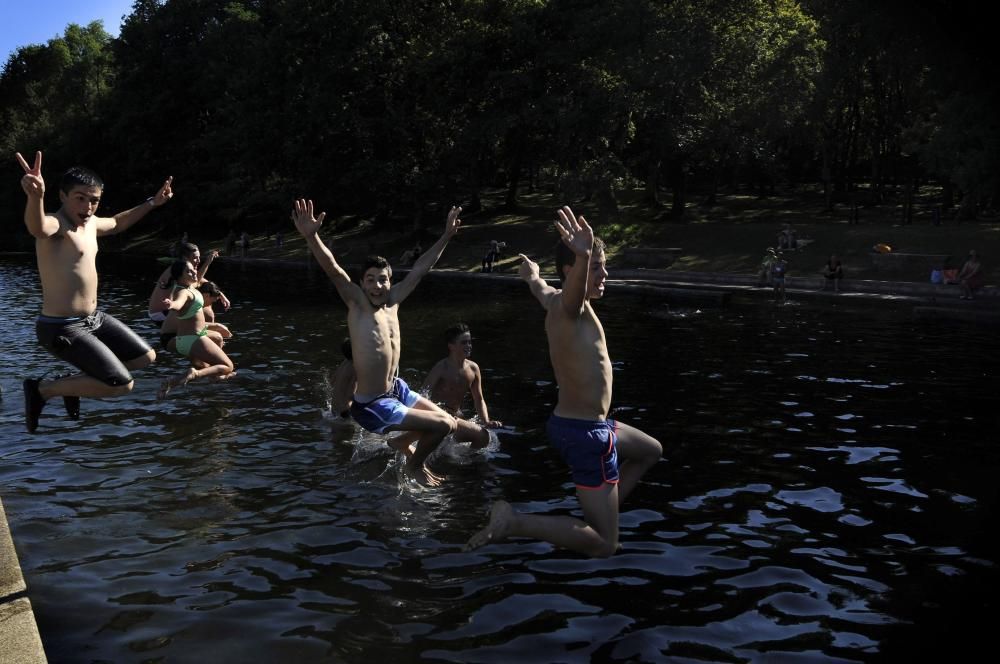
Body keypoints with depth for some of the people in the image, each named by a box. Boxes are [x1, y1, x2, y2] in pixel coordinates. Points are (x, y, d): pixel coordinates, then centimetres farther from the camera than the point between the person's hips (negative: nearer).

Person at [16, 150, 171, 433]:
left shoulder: (90, 223, 8)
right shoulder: (55, 224, -21)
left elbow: (117, 223, 32)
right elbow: (37, 227, -48)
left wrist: (152, 203, 31)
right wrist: (35, 196, -69)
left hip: (93, 318, 9)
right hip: (61, 328, -9)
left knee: (145, 357, 16)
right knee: (123, 385, -14)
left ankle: (78, 381, 27)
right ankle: (42, 389, 2)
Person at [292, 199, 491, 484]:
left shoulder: (392, 301, 0)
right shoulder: (358, 304, -16)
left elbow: (421, 267, 8)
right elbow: (332, 268, -31)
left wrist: (446, 235, 13)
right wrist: (311, 236, -46)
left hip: (398, 390, 8)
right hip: (371, 406, -8)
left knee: (448, 423, 12)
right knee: (445, 425, -12)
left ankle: (403, 441, 34)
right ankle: (415, 464, 15)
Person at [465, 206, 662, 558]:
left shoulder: (555, 300, 5)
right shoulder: (570, 306, -23)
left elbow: (539, 286, 31)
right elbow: (575, 291, -50)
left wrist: (531, 274, 54)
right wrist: (582, 258, -71)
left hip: (571, 421, 10)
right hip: (585, 434, -10)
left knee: (650, 450, 33)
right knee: (604, 545, -5)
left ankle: (604, 512, 35)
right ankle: (512, 520, -10)